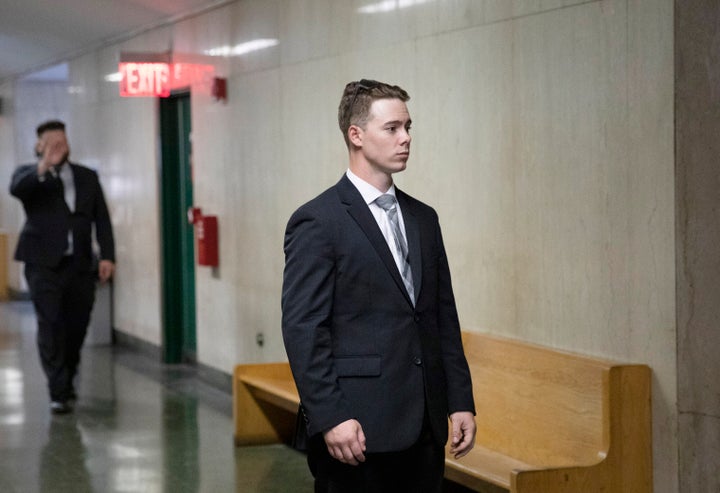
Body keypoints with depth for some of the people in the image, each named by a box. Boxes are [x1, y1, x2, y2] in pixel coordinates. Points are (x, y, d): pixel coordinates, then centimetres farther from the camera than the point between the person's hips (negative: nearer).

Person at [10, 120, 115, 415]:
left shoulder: (87, 177, 14)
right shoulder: (29, 175, 4)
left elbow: (101, 219, 9)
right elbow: (16, 188, -20)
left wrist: (107, 255, -3)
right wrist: (42, 168, -37)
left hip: (80, 265, 3)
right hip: (44, 263, -3)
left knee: (76, 327, 7)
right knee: (50, 327, -9)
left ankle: (66, 382, 28)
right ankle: (58, 393, -7)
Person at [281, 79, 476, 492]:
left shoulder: (423, 219, 14)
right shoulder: (317, 222, -7)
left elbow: (444, 317, 16)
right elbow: (303, 330, -12)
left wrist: (461, 401, 10)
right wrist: (330, 418, -18)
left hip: (424, 429, 6)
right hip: (357, 431, -6)